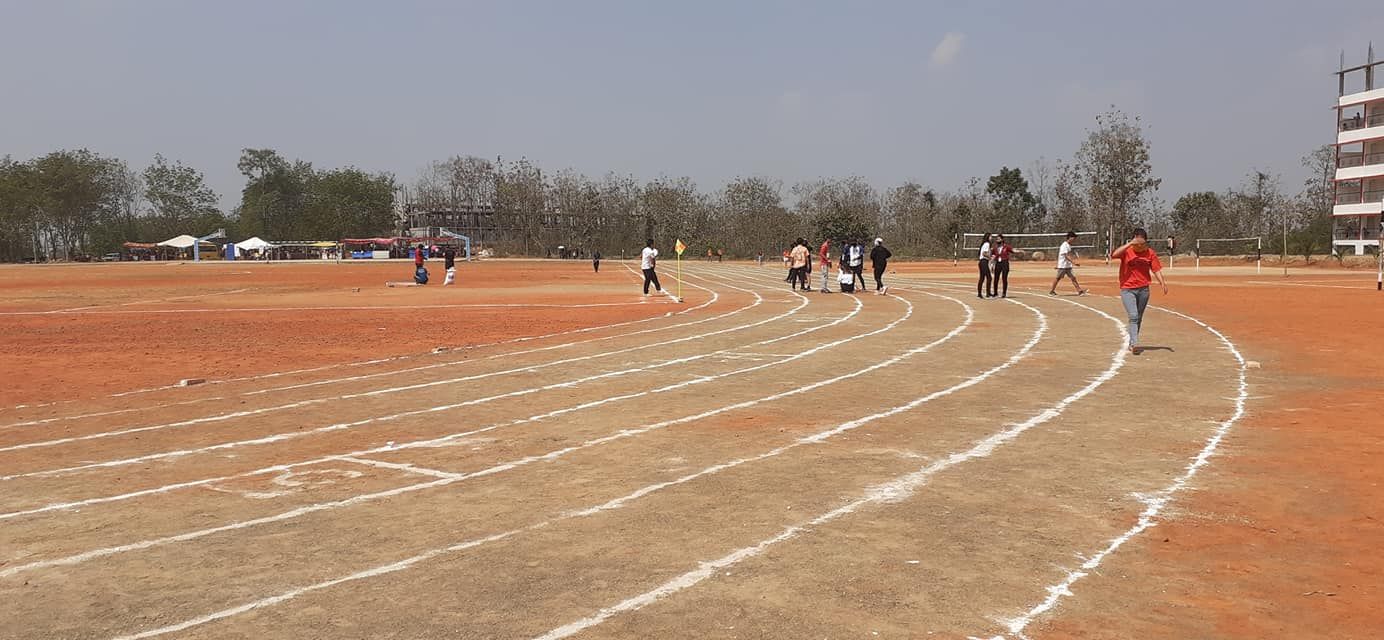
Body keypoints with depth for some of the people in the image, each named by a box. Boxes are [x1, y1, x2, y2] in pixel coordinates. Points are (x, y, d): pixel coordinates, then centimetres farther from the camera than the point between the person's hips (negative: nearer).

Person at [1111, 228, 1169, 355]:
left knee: (1139, 318, 13)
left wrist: (1162, 282, -17)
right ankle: (1135, 344, -24)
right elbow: (1114, 255, -27)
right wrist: (1130, 244, -28)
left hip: (1143, 290, 4)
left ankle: (1131, 343, 25)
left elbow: (1156, 270, -1)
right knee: (1133, 316, -17)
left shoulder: (1150, 253, 0)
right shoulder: (1126, 251, -7)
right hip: (1127, 290, -4)